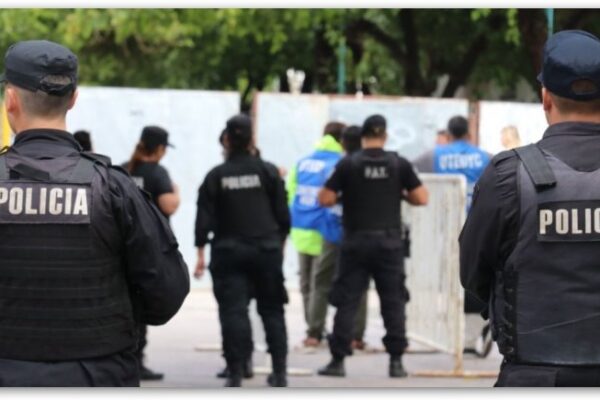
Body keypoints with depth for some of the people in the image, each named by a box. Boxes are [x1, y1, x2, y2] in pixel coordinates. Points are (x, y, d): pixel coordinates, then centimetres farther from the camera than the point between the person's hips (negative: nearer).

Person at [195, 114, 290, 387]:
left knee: (233, 311, -1)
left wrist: (201, 254, 2)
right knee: (271, 309, 11)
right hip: (266, 249, 1)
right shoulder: (268, 172, -1)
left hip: (228, 252, -1)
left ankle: (236, 373, -7)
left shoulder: (216, 176, -1)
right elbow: (282, 214, 1)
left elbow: (204, 220, -3)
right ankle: (279, 371, 12)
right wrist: (280, 242, 15)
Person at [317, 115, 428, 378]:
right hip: (389, 240, 1)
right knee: (393, 301, 7)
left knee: (346, 302, 4)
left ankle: (338, 360, 2)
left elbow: (325, 199, -6)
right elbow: (421, 198, 0)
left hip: (356, 241, -1)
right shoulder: (399, 164, -1)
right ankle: (396, 361, 5)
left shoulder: (348, 164, -5)